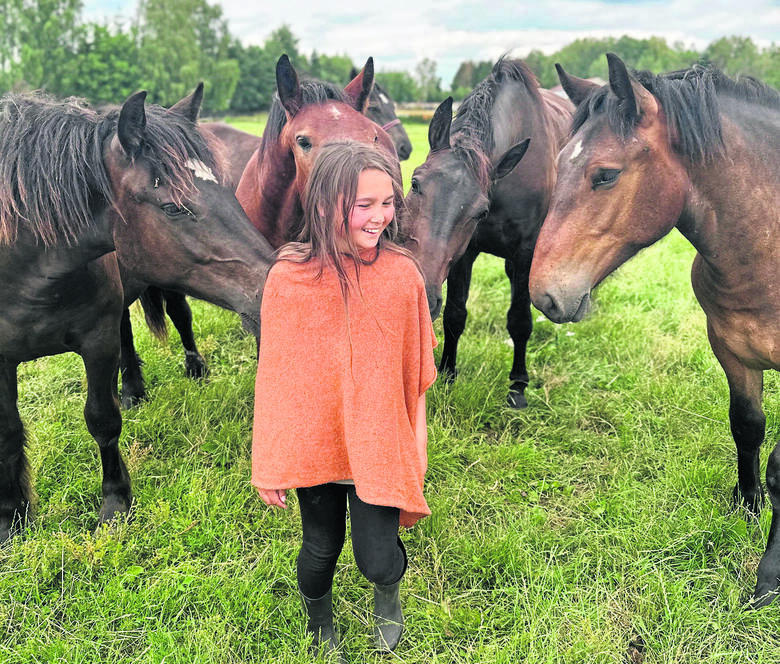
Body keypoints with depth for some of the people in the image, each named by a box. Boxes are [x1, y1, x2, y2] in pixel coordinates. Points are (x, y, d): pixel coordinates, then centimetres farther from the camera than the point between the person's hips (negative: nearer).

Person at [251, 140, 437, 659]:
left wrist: (416, 443, 6)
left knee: (378, 560, 0)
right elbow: (274, 374, -6)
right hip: (315, 441, 0)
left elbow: (416, 370, 0)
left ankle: (389, 594, 40)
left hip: (381, 444, 0)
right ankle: (320, 630, 50)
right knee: (320, 551, 17)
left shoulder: (403, 274, -11)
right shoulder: (288, 277, -13)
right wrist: (268, 465, -2)